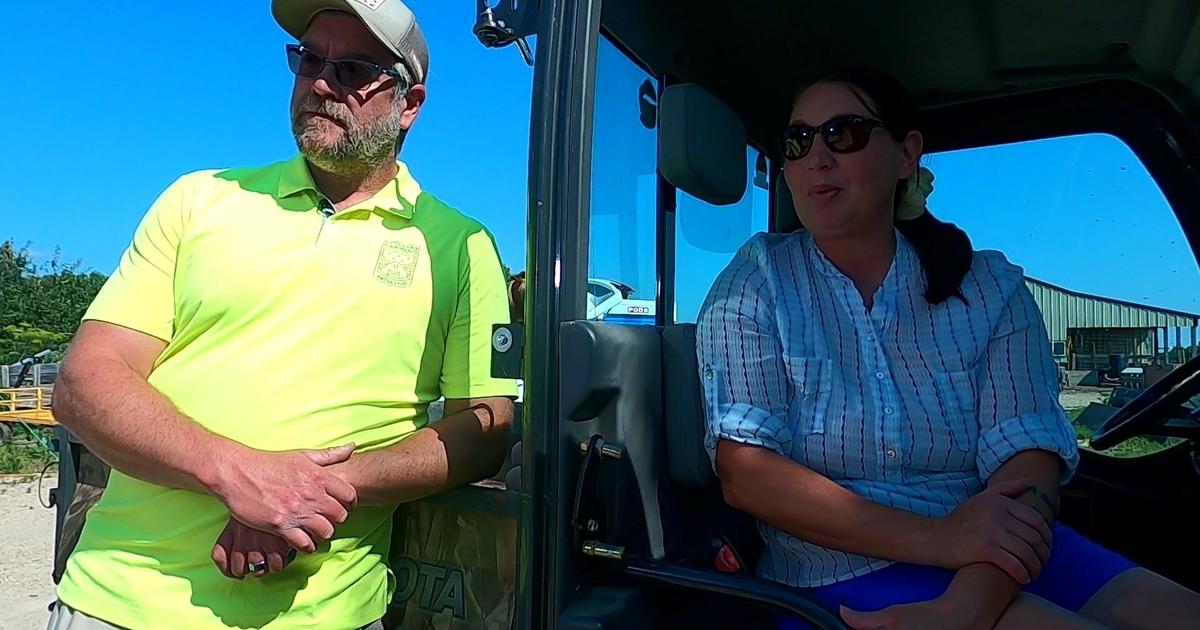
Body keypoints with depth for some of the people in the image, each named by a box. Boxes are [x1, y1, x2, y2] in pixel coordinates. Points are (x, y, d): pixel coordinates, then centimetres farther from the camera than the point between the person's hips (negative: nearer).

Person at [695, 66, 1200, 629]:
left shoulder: (988, 286, 4)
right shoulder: (756, 280, -3)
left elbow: (1027, 459, -8)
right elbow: (744, 472, -12)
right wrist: (935, 537, -21)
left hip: (1001, 556, 4)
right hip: (843, 572, -4)